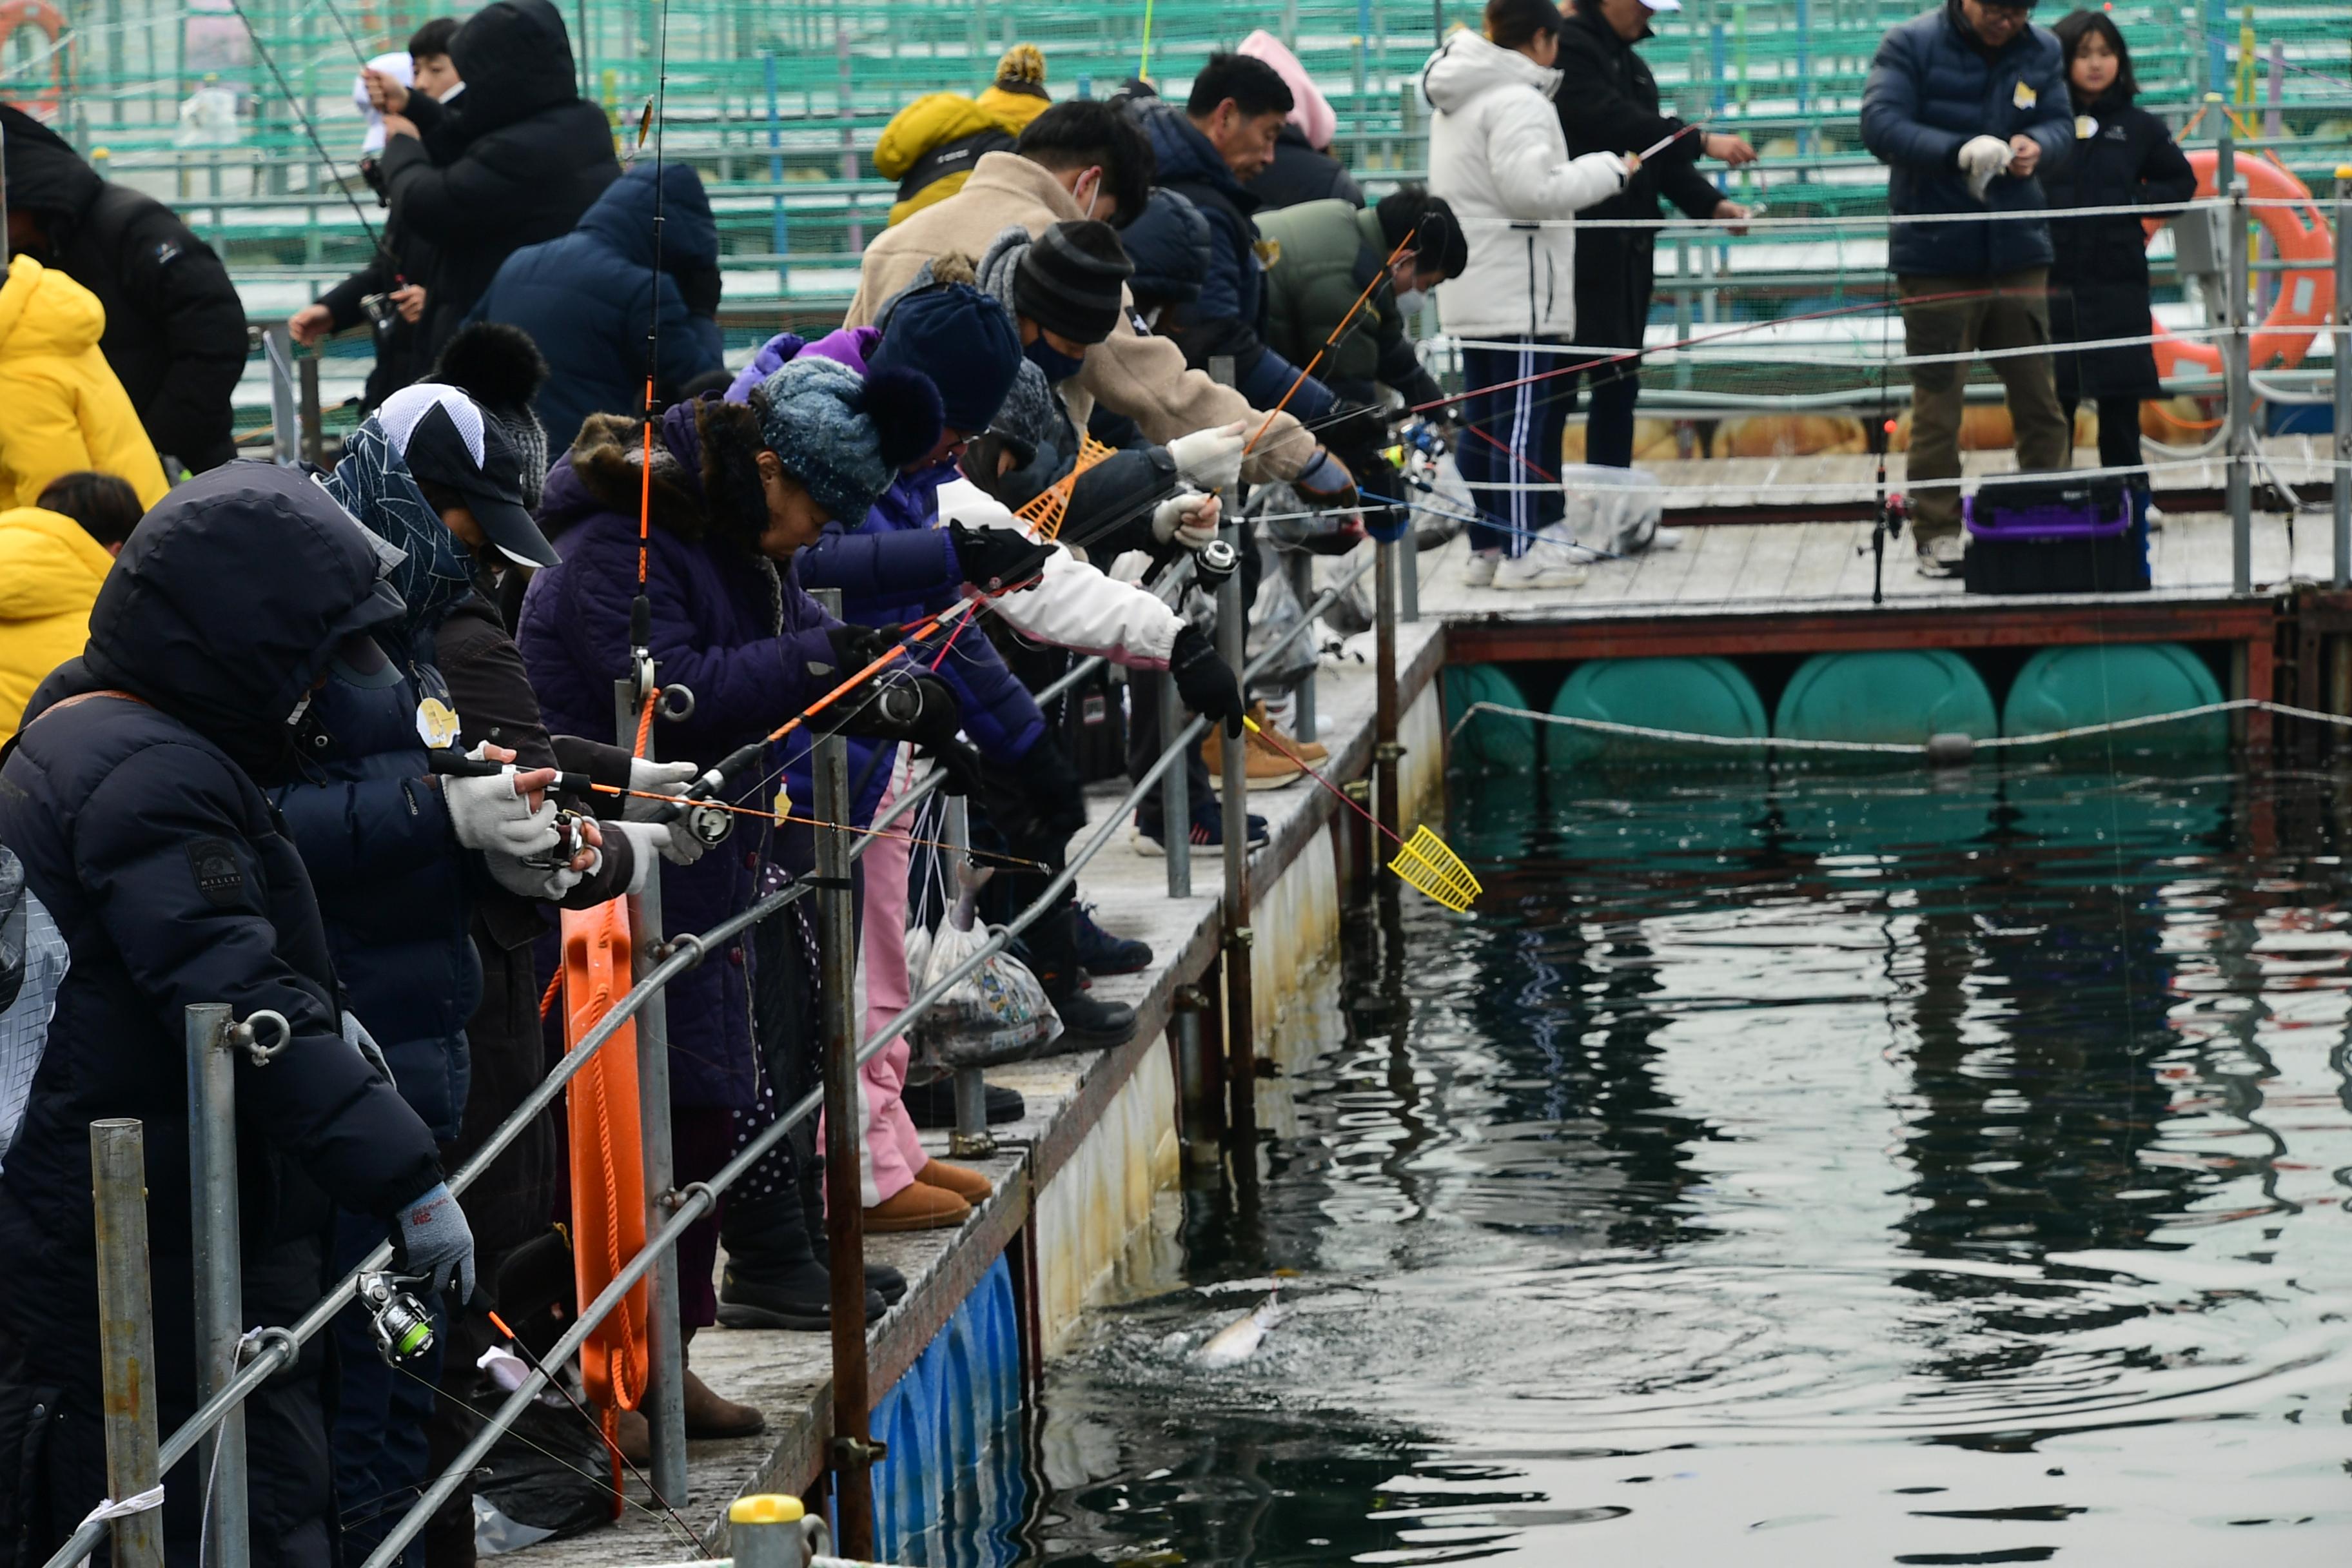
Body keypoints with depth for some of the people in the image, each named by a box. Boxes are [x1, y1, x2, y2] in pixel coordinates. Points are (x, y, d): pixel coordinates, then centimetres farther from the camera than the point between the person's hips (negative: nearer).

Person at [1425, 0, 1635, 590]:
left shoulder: (1456, 103, 17)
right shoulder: (1518, 103, -15)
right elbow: (1533, 189, -23)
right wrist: (1610, 169, -13)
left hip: (1471, 292, 10)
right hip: (1517, 294, -10)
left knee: (1482, 423, 12)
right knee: (1522, 422, -7)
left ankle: (1485, 547, 16)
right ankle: (1519, 554, -6)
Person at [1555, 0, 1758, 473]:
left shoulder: (1628, 61, 18)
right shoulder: (1567, 47, -10)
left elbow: (1659, 150, 15)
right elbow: (1612, 123, -21)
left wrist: (1711, 203, 1)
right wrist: (1702, 141, -20)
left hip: (1626, 251, 9)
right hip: (1577, 251, -9)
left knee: (1619, 382, 10)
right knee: (1557, 384, -9)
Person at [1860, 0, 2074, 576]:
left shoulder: (2041, 52, 7)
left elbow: (2062, 126, 7)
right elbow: (1881, 124, -16)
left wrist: (2036, 146, -17)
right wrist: (1958, 152, -29)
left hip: (2018, 250, 3)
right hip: (1935, 256, -3)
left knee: (2039, 396, 4)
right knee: (1937, 399, 0)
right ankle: (1937, 535, 7)